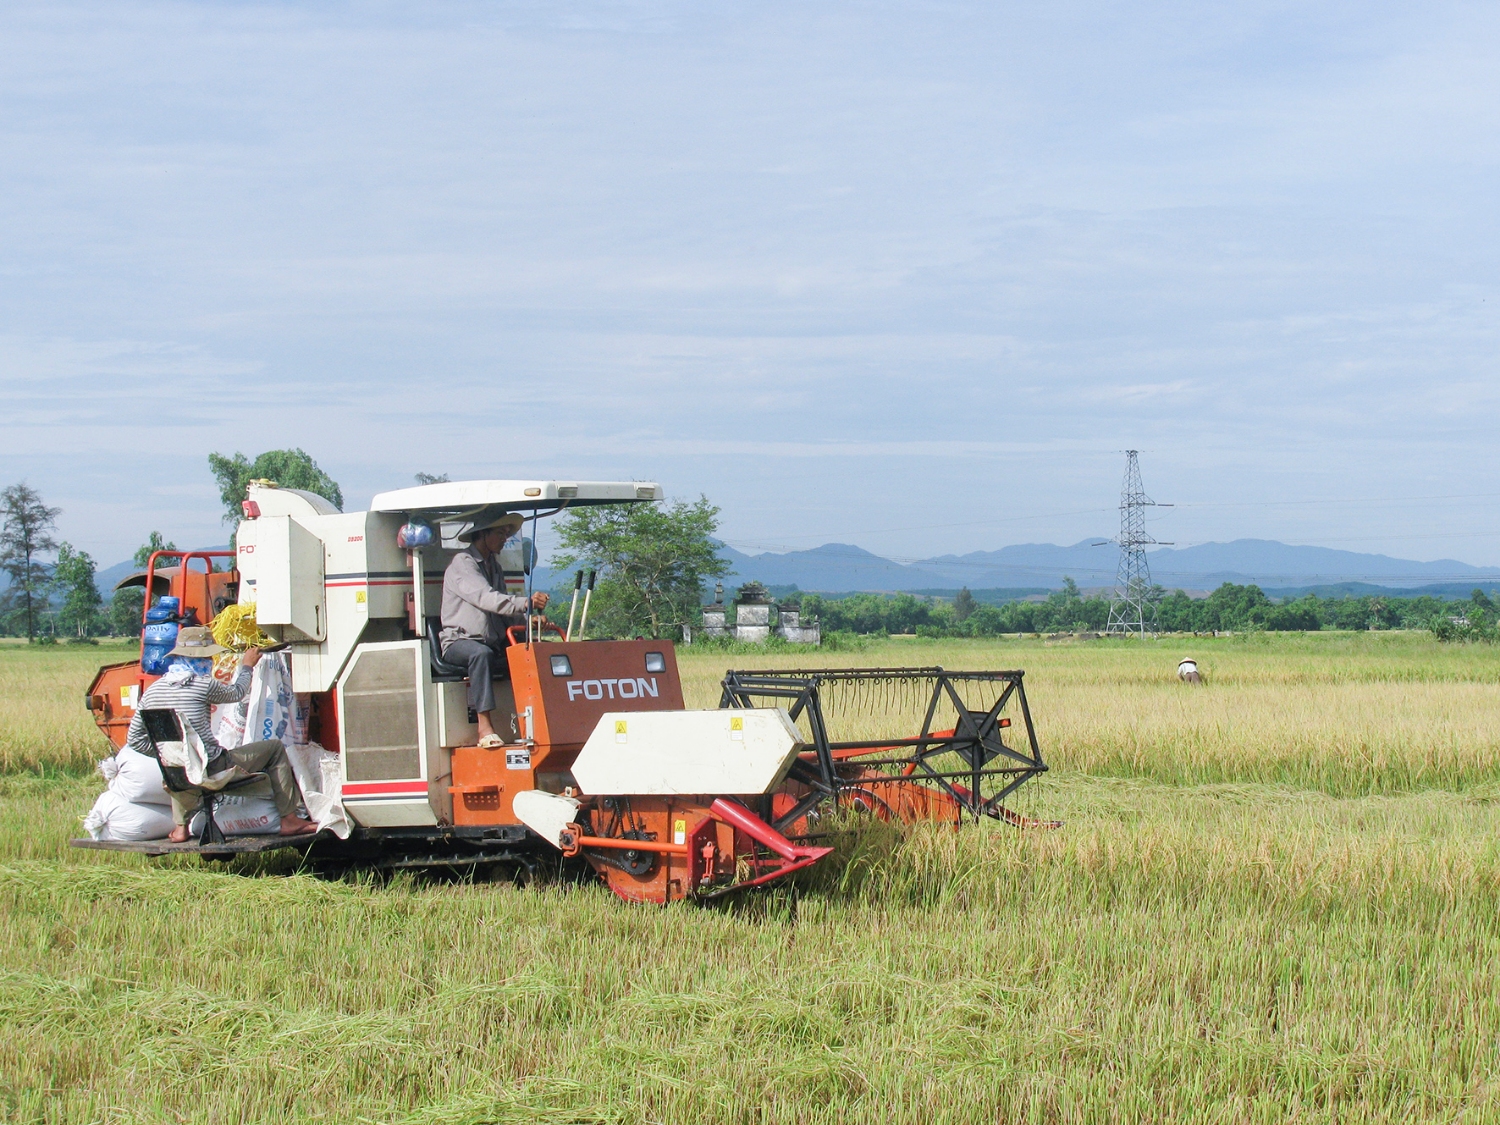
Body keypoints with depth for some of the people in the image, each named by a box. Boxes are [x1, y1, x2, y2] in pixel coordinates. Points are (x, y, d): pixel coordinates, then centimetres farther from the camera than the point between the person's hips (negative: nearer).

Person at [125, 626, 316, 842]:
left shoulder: (152, 691, 4)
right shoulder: (203, 685, -11)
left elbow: (135, 740, 9)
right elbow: (236, 693, 10)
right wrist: (247, 666, 28)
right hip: (214, 770, -6)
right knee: (275, 747, 12)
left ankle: (180, 827, 30)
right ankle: (289, 820, 10)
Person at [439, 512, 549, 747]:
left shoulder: (494, 566, 21)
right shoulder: (462, 563, -5)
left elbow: (504, 613, 17)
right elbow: (486, 598, -23)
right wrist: (525, 604, -36)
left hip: (495, 644, 7)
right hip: (460, 642, -7)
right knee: (481, 653, -40)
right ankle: (485, 729, -45)